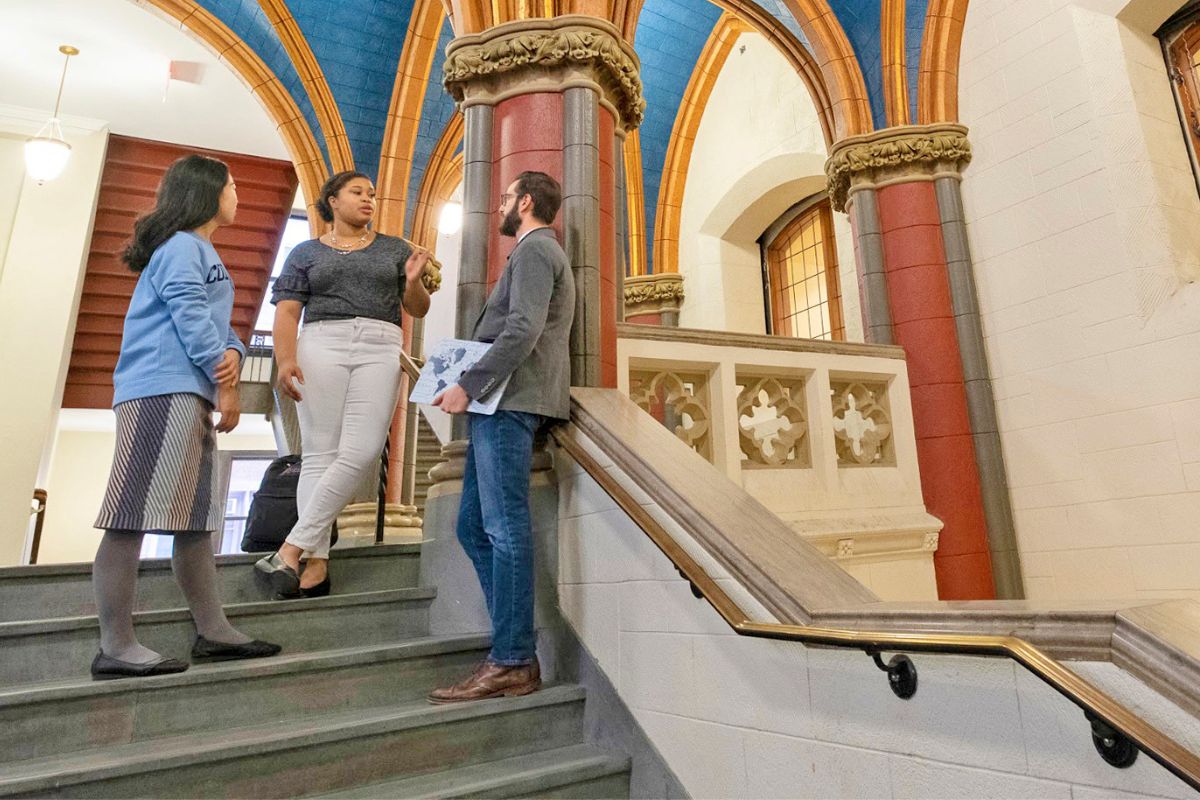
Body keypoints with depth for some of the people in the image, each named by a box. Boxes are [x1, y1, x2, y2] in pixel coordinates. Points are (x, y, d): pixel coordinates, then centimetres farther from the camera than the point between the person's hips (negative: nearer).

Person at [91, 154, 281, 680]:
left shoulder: (202, 253, 27)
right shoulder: (180, 245, -2)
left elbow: (217, 322, 19)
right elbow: (189, 316, -13)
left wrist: (232, 354, -3)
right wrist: (226, 386, -13)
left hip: (190, 397, 10)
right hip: (162, 391, -10)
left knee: (196, 519, 8)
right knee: (132, 518, -9)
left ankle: (213, 632, 14)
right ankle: (116, 649, -5)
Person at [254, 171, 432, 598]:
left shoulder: (394, 249, 20)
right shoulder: (306, 253, 17)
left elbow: (418, 309, 18)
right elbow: (287, 312, 7)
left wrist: (413, 280, -4)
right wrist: (285, 360, -10)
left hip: (380, 349, 1)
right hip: (322, 344, 0)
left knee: (361, 451, -15)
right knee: (320, 452, -8)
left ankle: (291, 549, -11)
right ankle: (317, 560, -6)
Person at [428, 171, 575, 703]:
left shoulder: (535, 249, -2)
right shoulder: (538, 252, 30)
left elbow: (522, 331, -17)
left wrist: (468, 386, -18)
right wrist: (473, 386, 20)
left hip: (511, 401, -10)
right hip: (502, 402, 10)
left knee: (504, 529, -10)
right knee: (475, 527, 8)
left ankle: (514, 663, -4)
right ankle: (512, 647, 13)